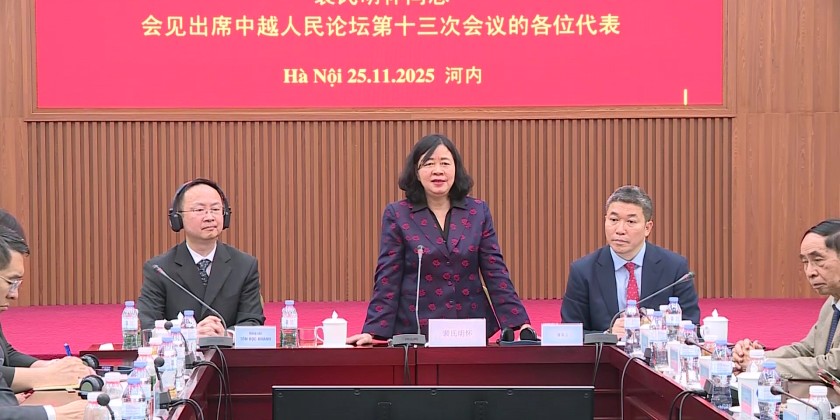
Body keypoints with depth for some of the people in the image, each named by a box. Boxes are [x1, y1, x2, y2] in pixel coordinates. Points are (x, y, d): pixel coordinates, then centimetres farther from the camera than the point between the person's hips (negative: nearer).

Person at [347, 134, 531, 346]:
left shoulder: (478, 212, 5)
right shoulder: (397, 215, 0)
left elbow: (496, 273, 3)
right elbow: (387, 279, -2)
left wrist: (521, 324, -6)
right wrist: (372, 331, -12)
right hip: (416, 331, -2)